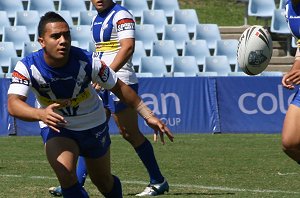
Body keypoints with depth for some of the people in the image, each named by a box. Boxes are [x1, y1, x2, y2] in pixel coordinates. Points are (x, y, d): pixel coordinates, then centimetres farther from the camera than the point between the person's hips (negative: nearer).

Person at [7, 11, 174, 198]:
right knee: (65, 174, -27)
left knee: (103, 181, 16)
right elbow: (13, 104, -39)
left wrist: (148, 116, -10)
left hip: (93, 126, 1)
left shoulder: (87, 62, -26)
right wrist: (41, 114, -60)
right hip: (56, 126, -1)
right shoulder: (27, 67, -27)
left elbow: (119, 87, -12)